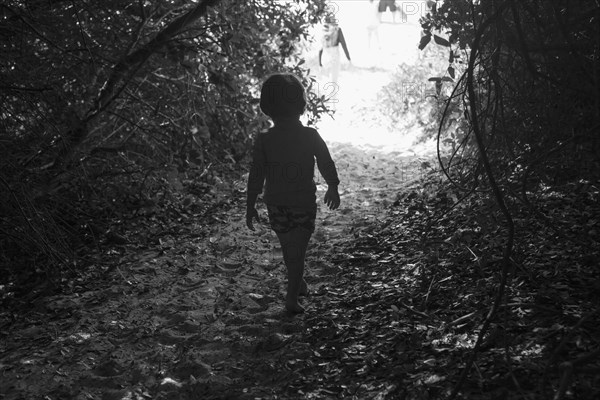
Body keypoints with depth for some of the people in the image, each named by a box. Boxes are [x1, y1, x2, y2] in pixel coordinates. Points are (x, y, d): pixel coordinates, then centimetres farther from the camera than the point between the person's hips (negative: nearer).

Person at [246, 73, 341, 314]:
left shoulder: (263, 140, -12)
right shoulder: (310, 136, -11)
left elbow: (256, 176, -8)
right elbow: (326, 165, 0)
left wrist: (250, 206, 1)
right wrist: (333, 188, 19)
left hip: (276, 204, 2)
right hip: (304, 201, -2)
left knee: (289, 247, 20)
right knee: (298, 250, 5)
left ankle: (298, 284, 39)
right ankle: (292, 297, -2)